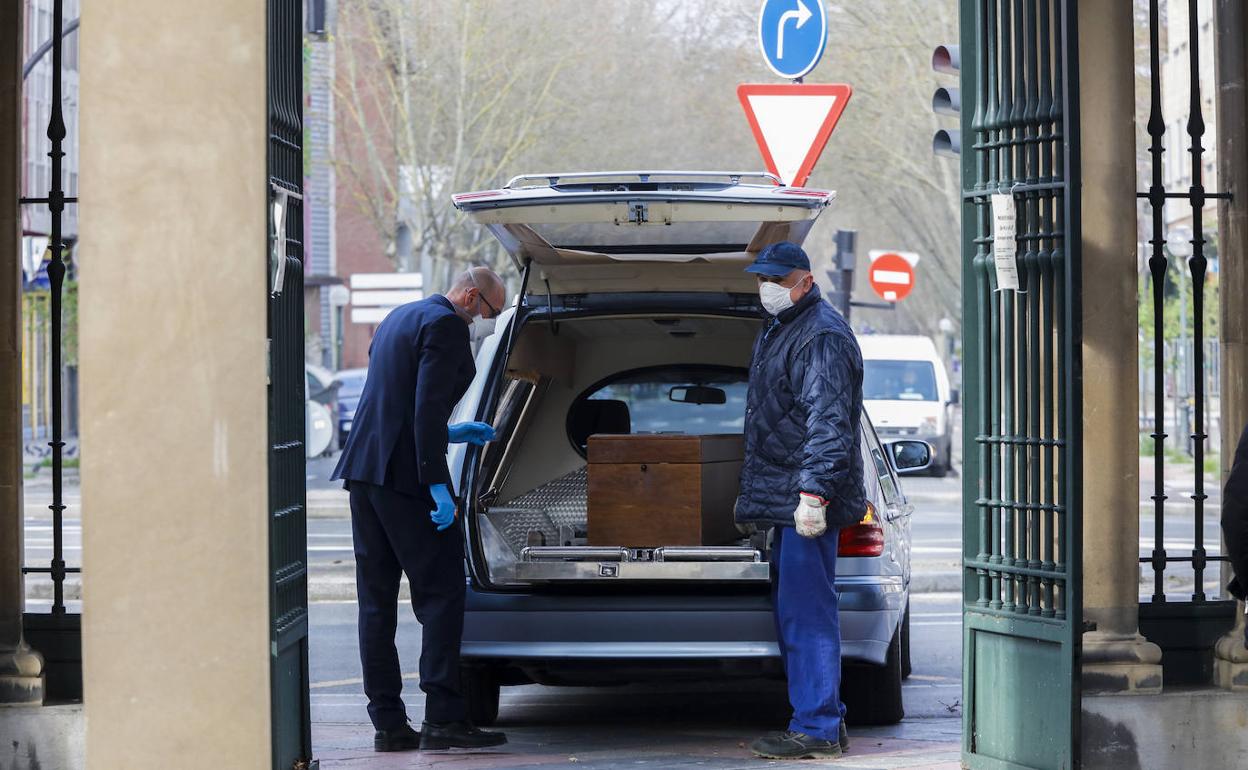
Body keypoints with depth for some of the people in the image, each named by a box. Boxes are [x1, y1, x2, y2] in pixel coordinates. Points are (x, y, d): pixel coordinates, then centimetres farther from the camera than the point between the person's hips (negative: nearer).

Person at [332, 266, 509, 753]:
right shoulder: (446, 325, -9)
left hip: (364, 471, 9)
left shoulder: (398, 318, 20)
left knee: (377, 601, 7)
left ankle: (388, 723, 8)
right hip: (405, 475, -9)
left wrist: (447, 434, 28)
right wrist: (437, 485, -20)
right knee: (441, 592, -5)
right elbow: (427, 406, -18)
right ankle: (442, 719, -10)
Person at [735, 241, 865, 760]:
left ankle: (816, 729, -9)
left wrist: (815, 491, -27)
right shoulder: (775, 331, 21)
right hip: (784, 501, 11)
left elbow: (828, 421, -21)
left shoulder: (822, 336, -13)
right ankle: (826, 719, 20)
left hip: (806, 502, -11)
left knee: (805, 613, -10)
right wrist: (751, 494, 29)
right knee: (791, 611, 13)